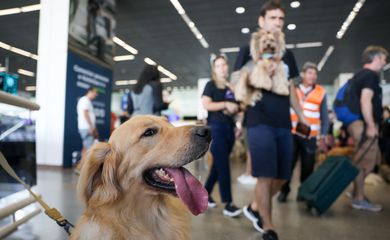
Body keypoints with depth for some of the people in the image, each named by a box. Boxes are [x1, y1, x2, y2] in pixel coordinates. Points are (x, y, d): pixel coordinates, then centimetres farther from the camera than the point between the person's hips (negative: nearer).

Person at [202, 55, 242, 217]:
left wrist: (236, 108, 1)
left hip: (229, 128, 6)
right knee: (223, 165, -8)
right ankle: (228, 204, -3)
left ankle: (206, 193, 28)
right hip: (216, 128, -6)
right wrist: (226, 104, -16)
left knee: (218, 164, 12)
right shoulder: (211, 85, 1)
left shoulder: (232, 87, 16)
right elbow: (206, 104, -13)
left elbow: (236, 106, 23)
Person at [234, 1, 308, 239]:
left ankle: (254, 208, 33)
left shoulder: (287, 54, 18)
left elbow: (291, 88, 21)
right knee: (266, 176, -7)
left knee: (282, 177, 10)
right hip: (260, 122, -6)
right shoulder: (249, 50, 4)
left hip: (284, 123, 6)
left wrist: (302, 116, 16)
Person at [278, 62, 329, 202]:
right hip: (291, 134, -1)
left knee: (307, 166, 7)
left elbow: (324, 117, 6)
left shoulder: (321, 92, 4)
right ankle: (284, 191, 16)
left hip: (310, 136, 1)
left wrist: (322, 138, 3)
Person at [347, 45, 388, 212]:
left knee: (370, 161, 18)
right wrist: (371, 126, -22)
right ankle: (359, 199, 4)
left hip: (359, 123, 10)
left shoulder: (360, 75, 20)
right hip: (364, 124, -10)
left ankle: (357, 191, 24)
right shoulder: (371, 75, -10)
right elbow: (365, 100, -22)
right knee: (364, 162, -4)